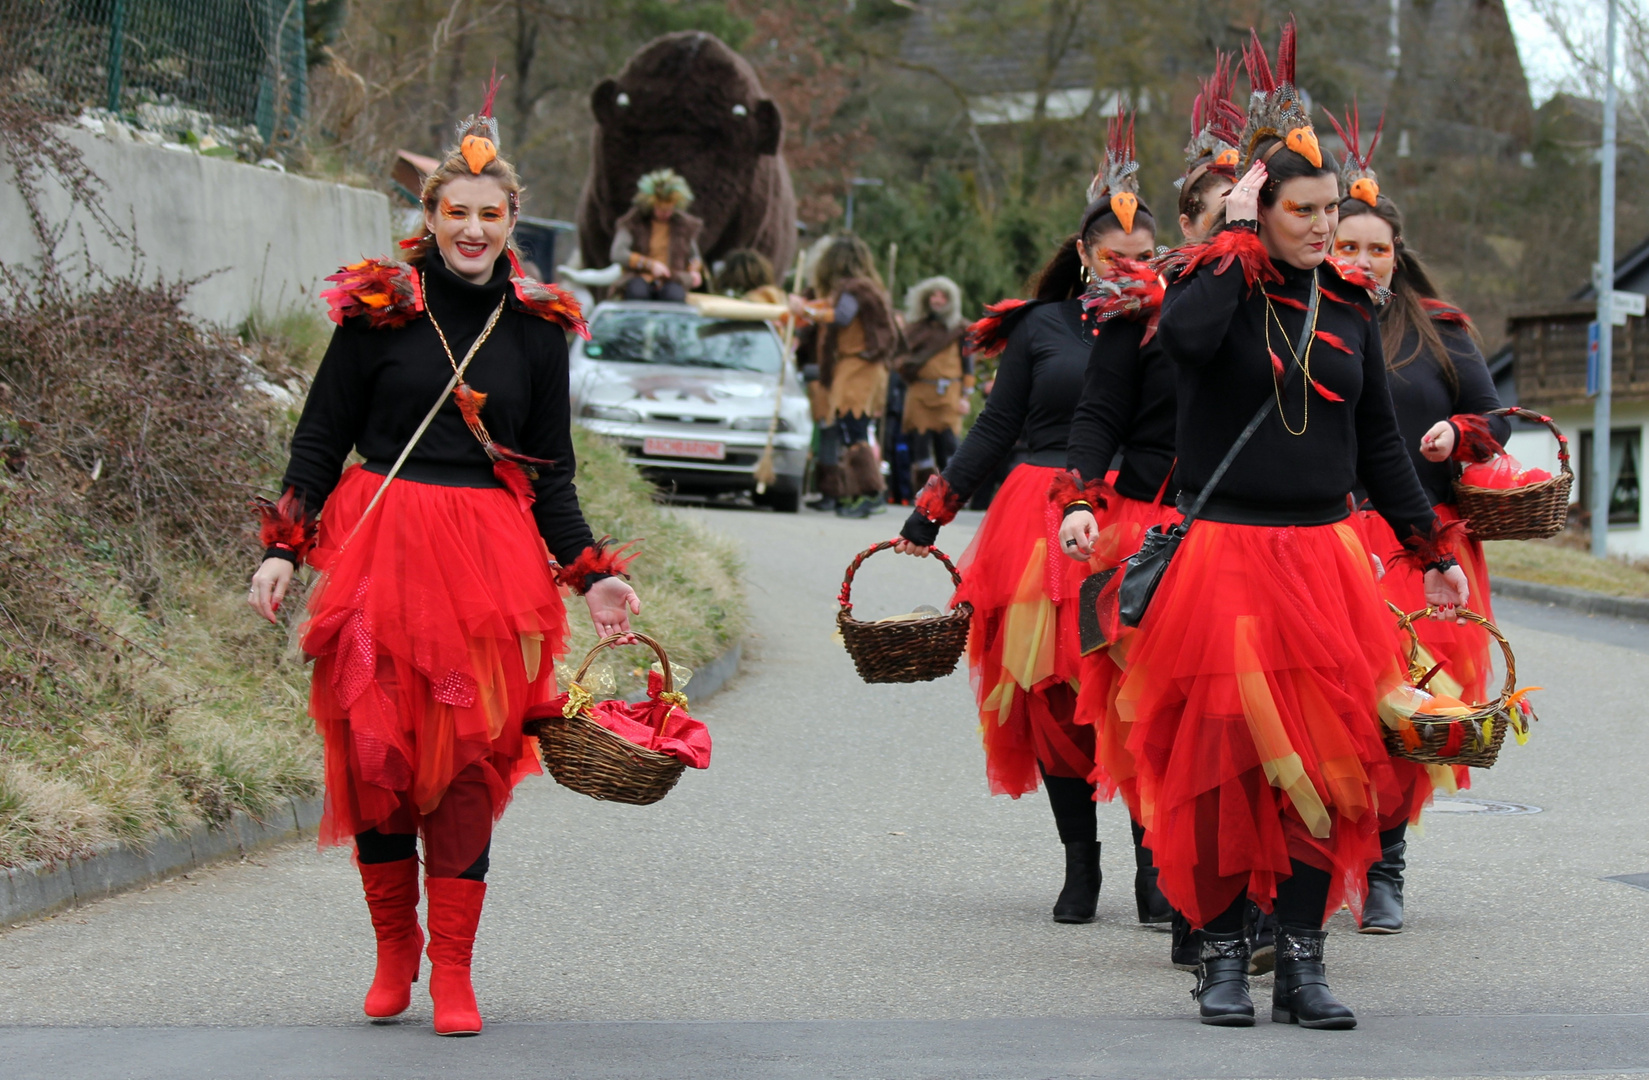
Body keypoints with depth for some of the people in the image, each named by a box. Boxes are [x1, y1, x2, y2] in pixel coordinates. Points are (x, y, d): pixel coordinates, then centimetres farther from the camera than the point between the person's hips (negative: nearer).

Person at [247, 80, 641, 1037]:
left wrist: (591, 572, 5)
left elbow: (553, 471, 14)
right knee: (375, 749, 0)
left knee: (469, 758, -2)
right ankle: (394, 950, 16)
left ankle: (453, 968, 5)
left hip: (491, 558, 1)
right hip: (380, 545, -1)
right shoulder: (379, 309, 2)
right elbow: (322, 436, 5)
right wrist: (285, 548, -3)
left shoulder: (538, 327, 8)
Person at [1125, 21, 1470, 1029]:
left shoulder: (1350, 303, 10)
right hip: (1222, 554, -4)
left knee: (1325, 755, -1)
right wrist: (1240, 238, -18)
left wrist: (1433, 548, 16)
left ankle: (1303, 961, 5)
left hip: (1323, 553, 4)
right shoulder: (1214, 278, -3)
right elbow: (1185, 337, -29)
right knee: (1223, 754, -4)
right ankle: (1224, 954, 7)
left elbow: (1379, 442, 17)